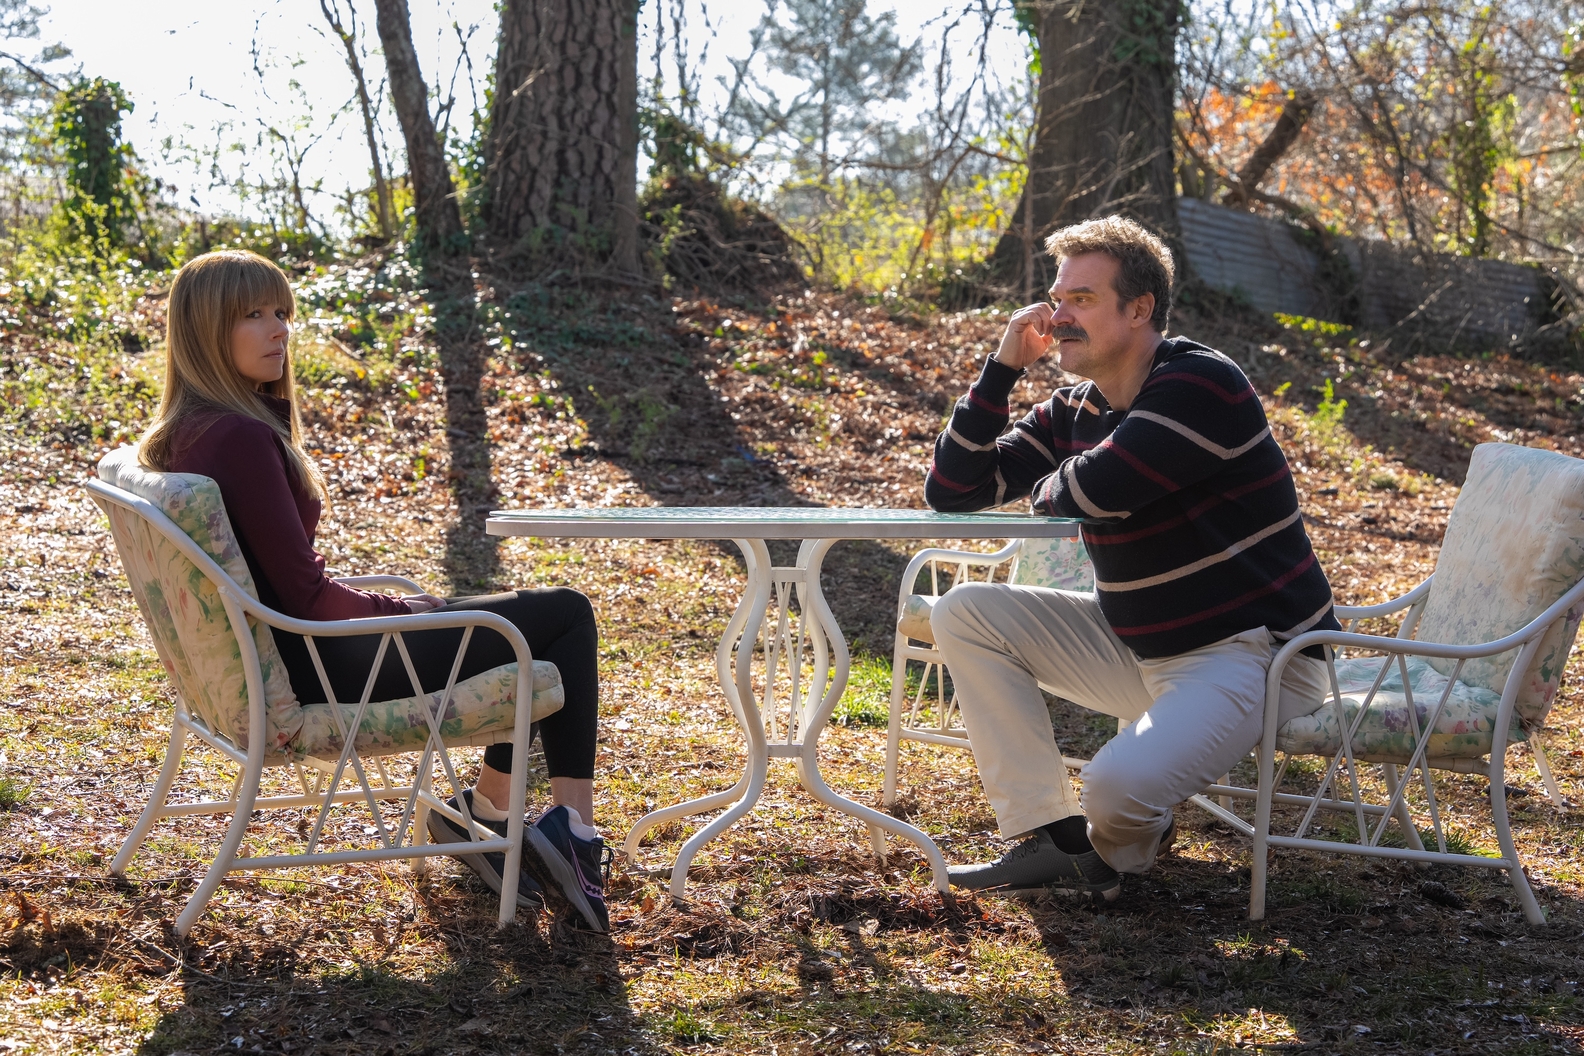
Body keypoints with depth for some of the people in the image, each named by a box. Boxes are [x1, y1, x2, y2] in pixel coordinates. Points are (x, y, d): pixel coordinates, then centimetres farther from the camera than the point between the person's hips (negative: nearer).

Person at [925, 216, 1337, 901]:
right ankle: (1055, 839, -3)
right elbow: (950, 490, 4)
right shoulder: (1070, 415, 8)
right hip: (1139, 650, 8)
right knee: (965, 613, -2)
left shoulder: (1202, 384, -18)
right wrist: (1004, 367, -3)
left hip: (1250, 654, -8)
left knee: (1118, 788, -32)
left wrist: (1043, 488, -3)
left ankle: (1120, 850, 10)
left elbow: (1095, 490, -28)